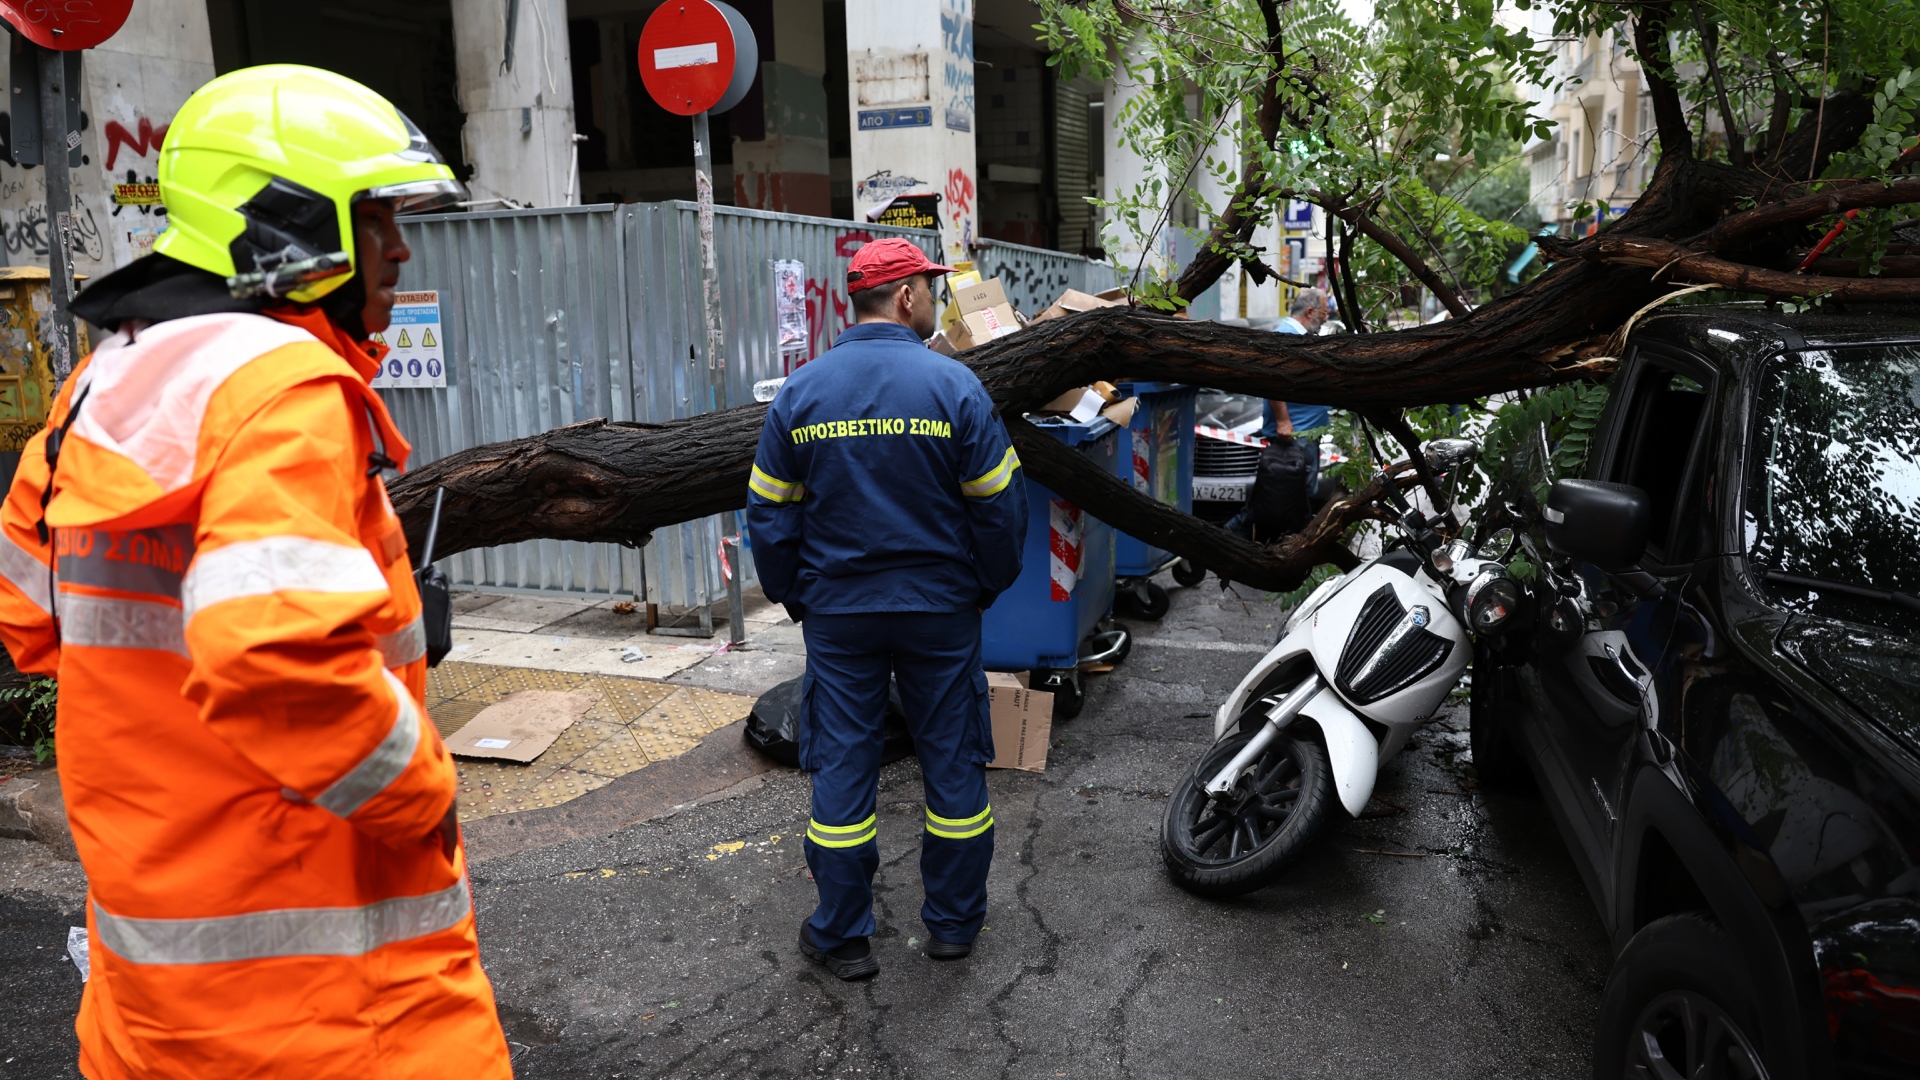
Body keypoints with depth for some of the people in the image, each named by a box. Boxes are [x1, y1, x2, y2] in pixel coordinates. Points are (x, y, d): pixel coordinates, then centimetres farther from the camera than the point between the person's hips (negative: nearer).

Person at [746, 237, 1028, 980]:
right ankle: (955, 922, 25)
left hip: (837, 612, 2)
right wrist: (989, 585, 8)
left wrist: (791, 596, 15)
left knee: (841, 765, 9)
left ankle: (842, 936, 18)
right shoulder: (954, 385, -10)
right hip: (941, 610, -1)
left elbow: (769, 513, 2)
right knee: (952, 759, 12)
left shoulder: (800, 391, -2)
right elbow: (999, 503, -7)